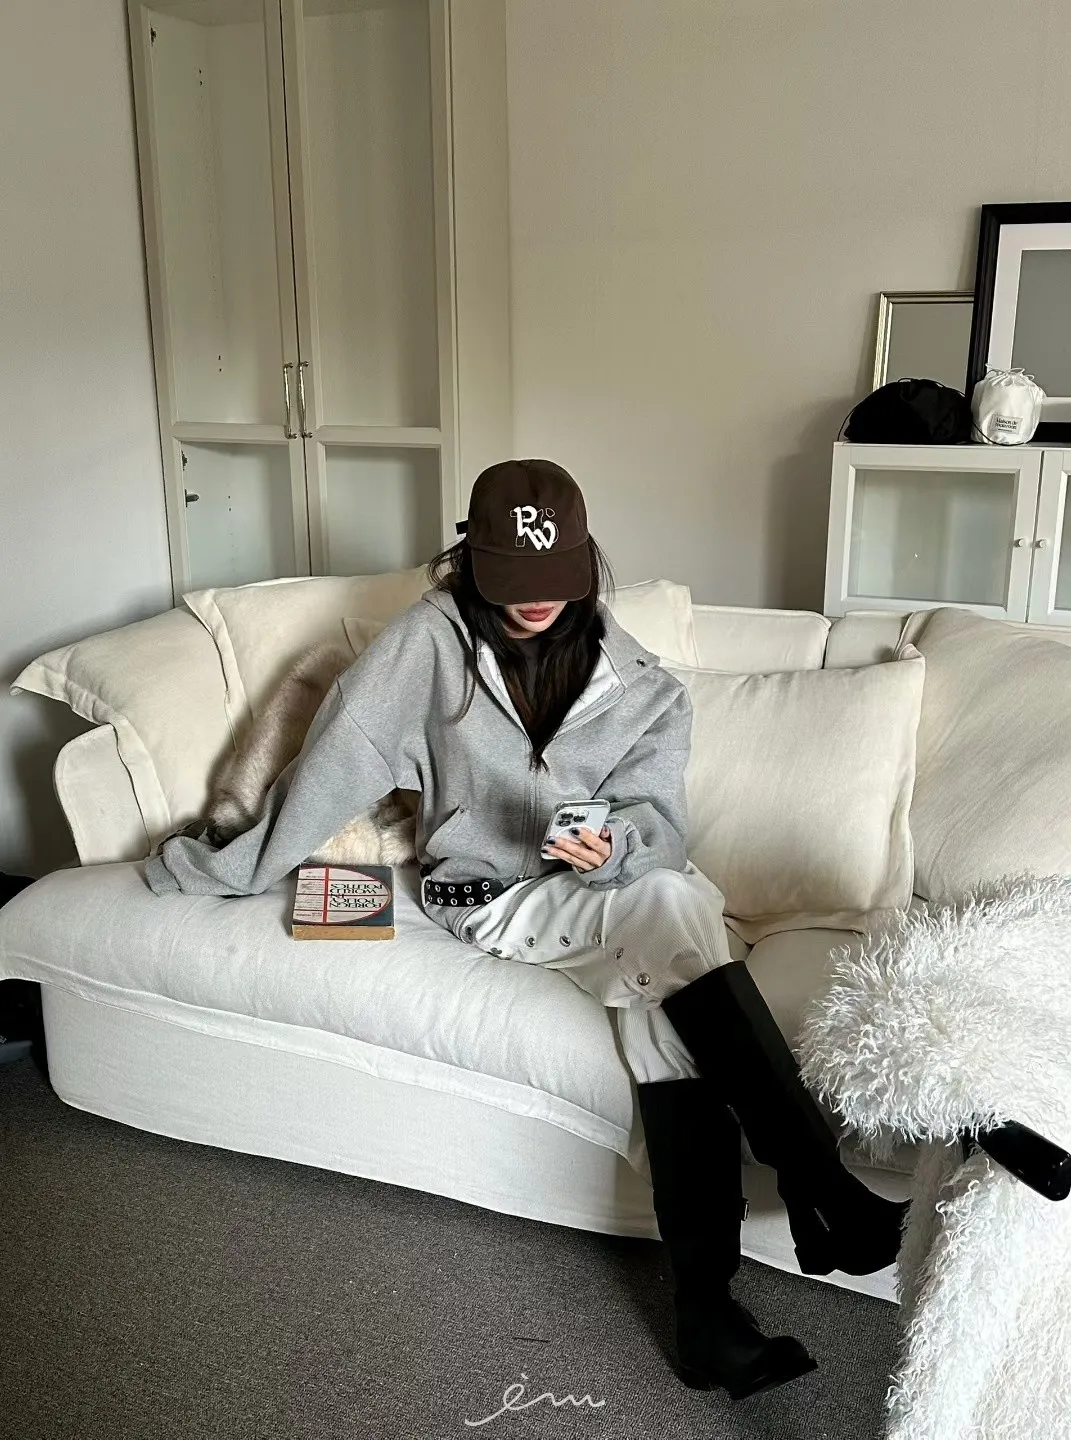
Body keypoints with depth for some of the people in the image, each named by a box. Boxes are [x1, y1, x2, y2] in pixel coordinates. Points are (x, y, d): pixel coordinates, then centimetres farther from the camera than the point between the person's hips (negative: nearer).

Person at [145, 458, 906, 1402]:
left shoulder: (639, 681, 1)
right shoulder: (434, 637, -5)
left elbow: (659, 822, -4)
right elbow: (339, 759, -2)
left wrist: (614, 847, -28)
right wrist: (232, 867, 3)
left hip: (611, 886, 3)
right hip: (491, 897, -3)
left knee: (666, 994, -31)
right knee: (674, 907, -30)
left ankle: (706, 1303, -27)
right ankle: (820, 1187, -31)